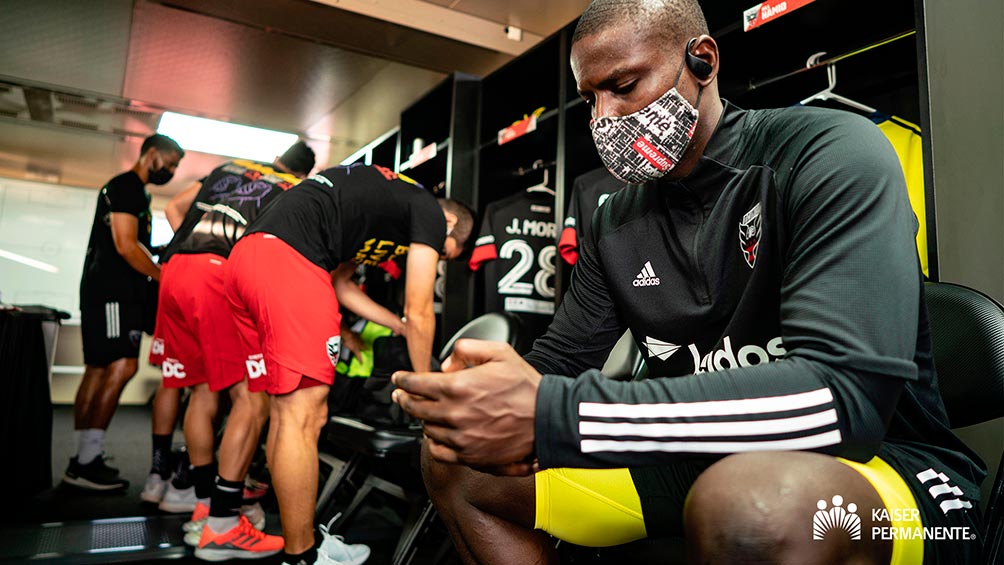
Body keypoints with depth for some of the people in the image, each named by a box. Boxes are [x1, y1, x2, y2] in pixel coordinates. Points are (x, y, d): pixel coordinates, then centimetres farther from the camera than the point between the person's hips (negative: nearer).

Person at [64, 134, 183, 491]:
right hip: (112, 291, -11)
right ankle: (87, 462, -14)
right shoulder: (126, 187, -7)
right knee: (122, 366, -16)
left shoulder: (136, 192, 24)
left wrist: (161, 271, 18)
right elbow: (126, 246, -17)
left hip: (118, 291, 11)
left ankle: (83, 460, 12)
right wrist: (166, 277, -11)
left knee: (98, 370, 8)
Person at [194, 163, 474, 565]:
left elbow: (339, 282, 32)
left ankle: (220, 527, 28)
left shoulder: (382, 196, 30)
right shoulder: (430, 212, 6)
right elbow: (420, 314, 7)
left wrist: (401, 327, 38)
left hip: (245, 254, 10)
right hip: (288, 259, -10)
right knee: (303, 415, -5)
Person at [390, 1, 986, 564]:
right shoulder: (617, 220, 5)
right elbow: (559, 359, 10)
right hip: (702, 463, 6)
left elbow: (846, 394, -29)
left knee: (748, 501, -42)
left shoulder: (832, 154, -15)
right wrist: (484, 396, -16)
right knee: (457, 464, 1)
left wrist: (549, 416, -34)